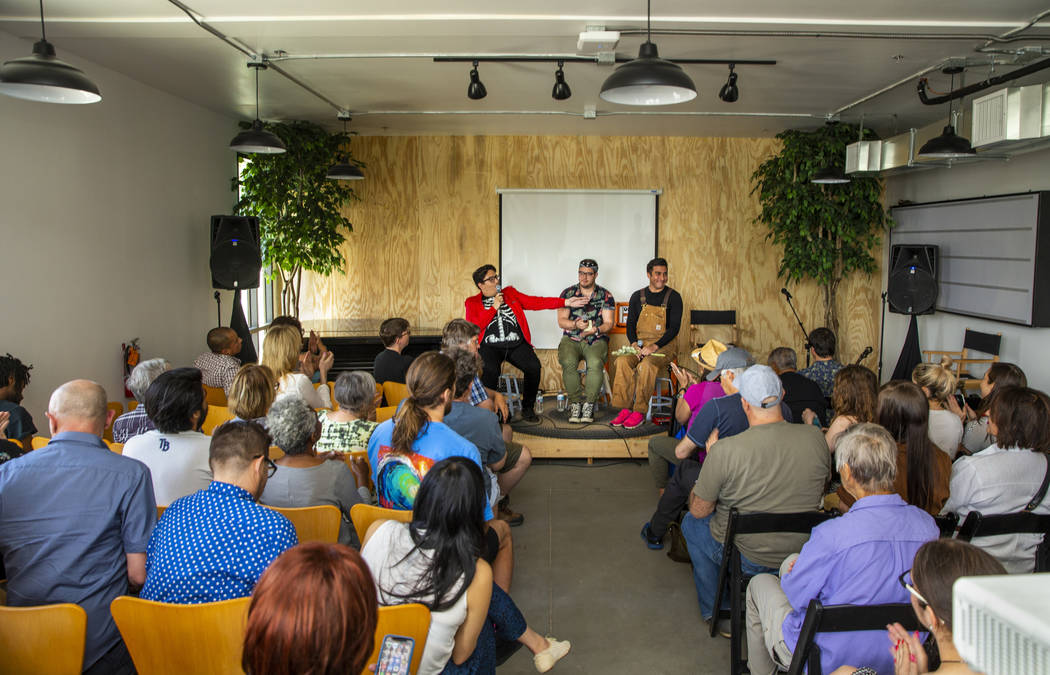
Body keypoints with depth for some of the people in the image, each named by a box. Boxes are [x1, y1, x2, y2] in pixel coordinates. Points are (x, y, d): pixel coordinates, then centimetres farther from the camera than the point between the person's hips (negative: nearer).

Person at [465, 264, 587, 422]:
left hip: (516, 344, 3)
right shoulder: (472, 302, 11)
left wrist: (565, 302, 3)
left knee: (534, 366, -23)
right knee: (490, 370, -33)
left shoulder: (510, 293, 20)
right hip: (489, 346, -3)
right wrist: (494, 307, -4)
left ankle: (528, 408, -5)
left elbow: (534, 302, 12)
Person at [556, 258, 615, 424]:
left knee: (595, 363, -33)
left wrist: (596, 329, -22)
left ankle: (589, 405, -23)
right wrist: (576, 325, -20)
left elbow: (608, 323, 0)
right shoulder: (568, 293, 7)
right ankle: (575, 403, -19)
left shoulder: (605, 296, 7)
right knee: (568, 363, -31)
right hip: (571, 339, 1)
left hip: (596, 340, 0)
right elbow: (561, 321, 1)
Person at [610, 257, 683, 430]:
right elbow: (630, 324, 11)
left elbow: (674, 328, -4)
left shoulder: (673, 297, 2)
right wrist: (634, 344, -9)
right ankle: (625, 408, -22)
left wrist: (654, 346, -17)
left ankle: (639, 412, -25)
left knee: (646, 366, -34)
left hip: (663, 347, -3)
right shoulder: (637, 297, 12)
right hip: (639, 345, 3)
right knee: (621, 362, -27)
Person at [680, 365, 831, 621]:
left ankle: (714, 611, 32)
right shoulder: (815, 437, -13)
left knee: (691, 522, 25)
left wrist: (710, 459, 2)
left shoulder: (724, 450, -26)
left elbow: (699, 511, -12)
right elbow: (819, 492, 6)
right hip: (803, 553, 5)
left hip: (747, 558, -4)